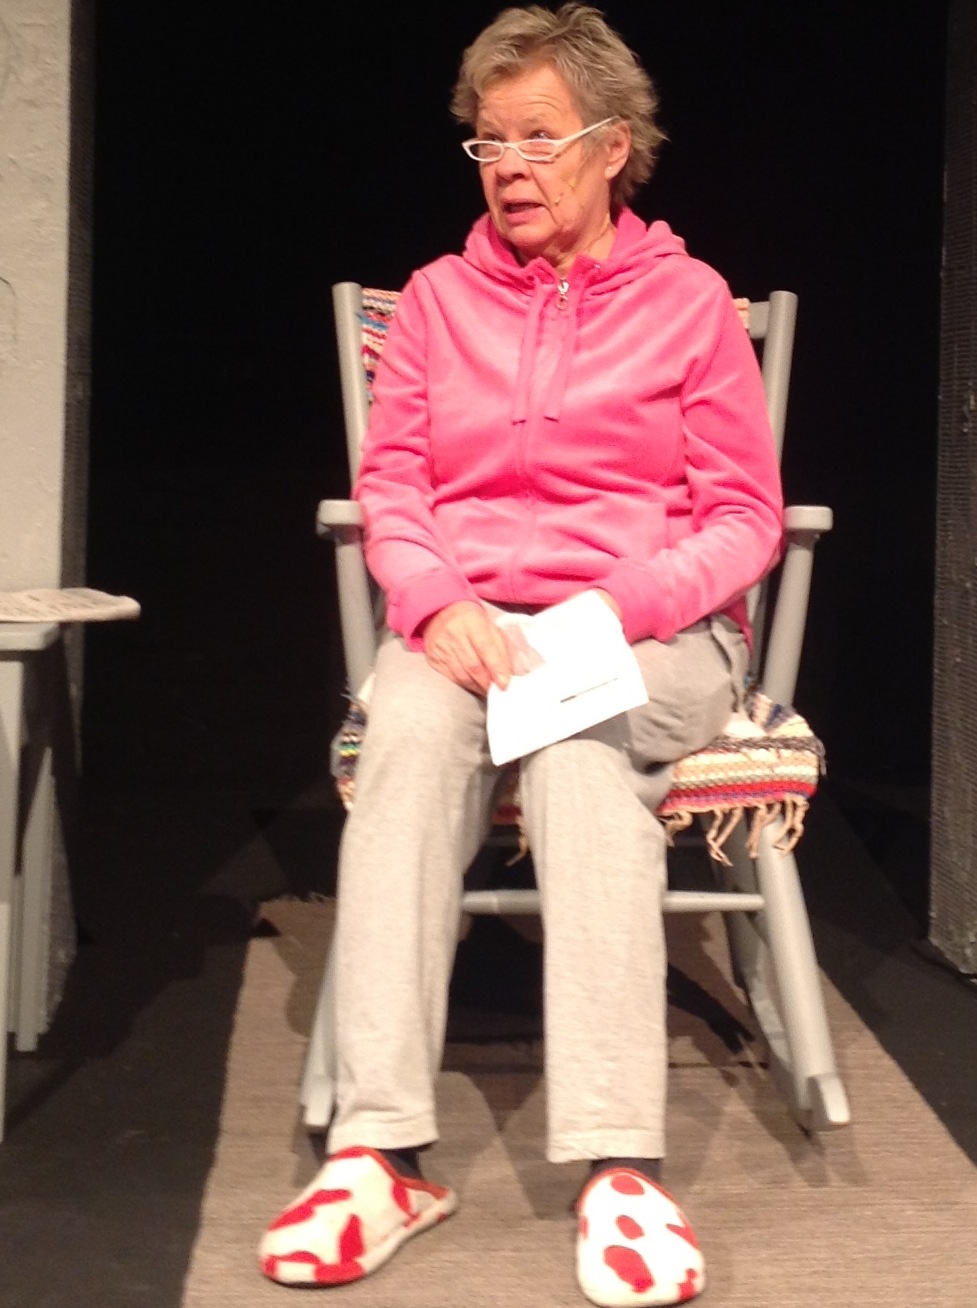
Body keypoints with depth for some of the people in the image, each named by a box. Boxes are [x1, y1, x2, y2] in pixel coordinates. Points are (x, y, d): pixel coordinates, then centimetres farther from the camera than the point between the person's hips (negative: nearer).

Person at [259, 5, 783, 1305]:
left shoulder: (689, 301, 9)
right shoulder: (439, 298, 16)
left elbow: (745, 520, 5)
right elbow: (389, 490, 9)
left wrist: (622, 606, -13)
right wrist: (440, 603, -13)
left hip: (648, 633, -1)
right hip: (466, 624, 2)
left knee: (577, 745, -37)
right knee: (411, 733, -34)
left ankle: (619, 1166, -45)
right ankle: (378, 1151, -41)